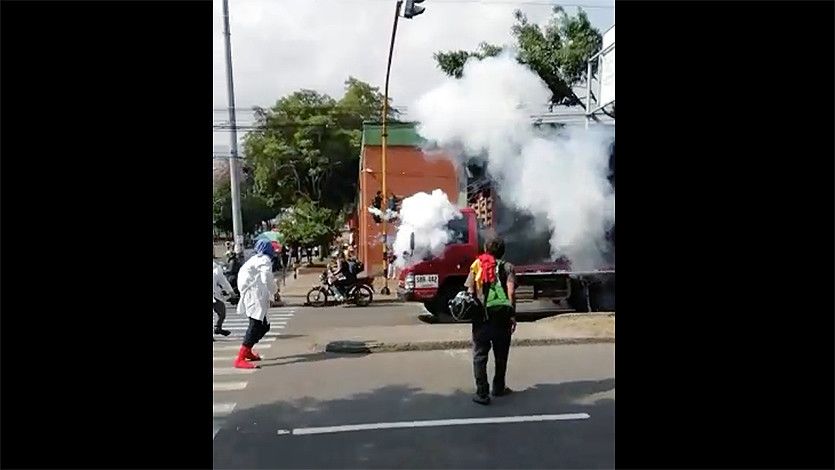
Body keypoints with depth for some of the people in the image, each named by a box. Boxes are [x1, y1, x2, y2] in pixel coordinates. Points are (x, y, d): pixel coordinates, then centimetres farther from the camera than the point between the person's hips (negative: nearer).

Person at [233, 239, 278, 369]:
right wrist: (275, 290, -3)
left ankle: (247, 352, 33)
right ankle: (240, 359, -18)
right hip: (255, 296, -10)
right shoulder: (265, 260, -8)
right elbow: (267, 279, -18)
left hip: (252, 295, 10)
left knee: (264, 325, 19)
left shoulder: (256, 259, 22)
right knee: (256, 326, -14)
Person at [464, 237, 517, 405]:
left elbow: (469, 291, -1)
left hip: (481, 316, 0)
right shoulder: (507, 267, 4)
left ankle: (482, 393, -1)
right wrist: (513, 315, -5)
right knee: (501, 354, 16)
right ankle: (499, 388, 29)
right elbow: (511, 292, -8)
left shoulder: (477, 265, 7)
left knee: (480, 355, 5)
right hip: (502, 316, 0)